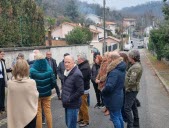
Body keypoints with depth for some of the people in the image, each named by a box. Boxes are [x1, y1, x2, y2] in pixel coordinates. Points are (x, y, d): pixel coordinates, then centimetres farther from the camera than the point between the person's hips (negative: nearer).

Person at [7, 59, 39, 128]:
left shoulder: (9, 83, -12)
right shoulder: (31, 82, -19)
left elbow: (10, 100, -1)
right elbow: (35, 96, -7)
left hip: (15, 115, 2)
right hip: (29, 114, -2)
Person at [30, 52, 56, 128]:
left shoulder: (32, 70, -15)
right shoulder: (49, 69, -6)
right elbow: (53, 82, -5)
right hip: (47, 94, 3)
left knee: (38, 113, 8)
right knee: (48, 111, 12)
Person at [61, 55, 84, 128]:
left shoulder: (77, 74, -20)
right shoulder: (67, 72, 10)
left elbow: (80, 91, -24)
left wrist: (69, 99, -19)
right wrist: (63, 97, 11)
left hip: (73, 105, -9)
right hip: (67, 104, 9)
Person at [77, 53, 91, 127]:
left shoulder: (85, 67, -23)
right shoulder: (82, 66, 11)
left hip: (83, 90, -10)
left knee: (83, 106, 1)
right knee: (80, 105, 19)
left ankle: (86, 121, 13)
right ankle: (81, 118, 32)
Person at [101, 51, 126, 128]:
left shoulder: (114, 72, -28)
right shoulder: (121, 69, 3)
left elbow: (109, 86, -35)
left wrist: (103, 91, -16)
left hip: (113, 99, -9)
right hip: (119, 96, 9)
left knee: (115, 118, 4)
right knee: (119, 116, 22)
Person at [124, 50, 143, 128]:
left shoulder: (136, 67, -22)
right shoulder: (137, 65, 10)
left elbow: (132, 81, -26)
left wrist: (127, 89, -15)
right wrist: (127, 88, 10)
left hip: (131, 90, -10)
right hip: (133, 90, 10)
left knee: (127, 108, -9)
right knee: (133, 106, 19)